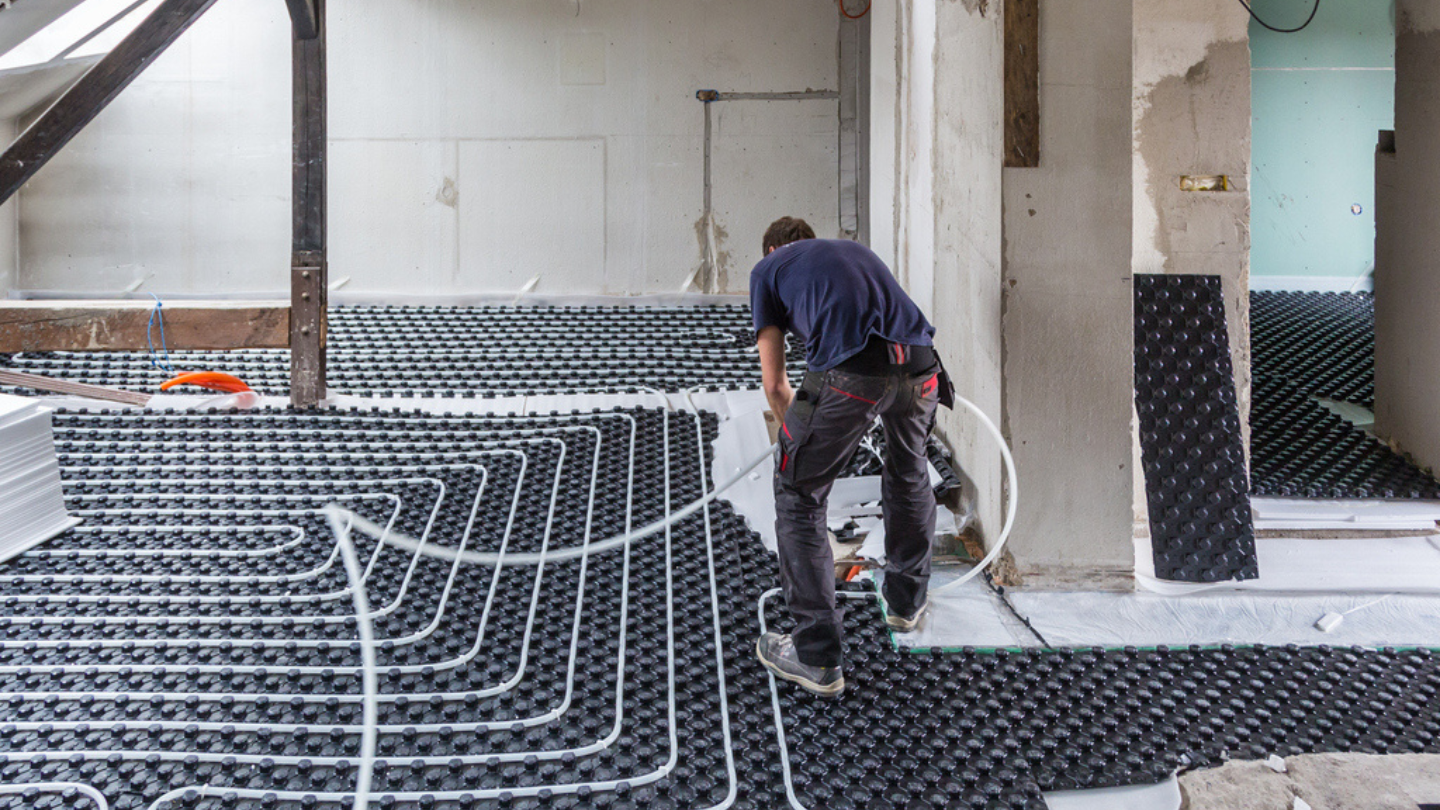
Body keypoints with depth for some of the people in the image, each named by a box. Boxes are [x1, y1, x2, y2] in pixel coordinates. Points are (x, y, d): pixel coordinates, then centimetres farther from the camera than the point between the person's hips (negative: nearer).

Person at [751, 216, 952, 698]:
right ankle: (906, 602, 50)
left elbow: (774, 383, 18)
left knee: (799, 499, 13)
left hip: (850, 373, -5)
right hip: (919, 366, 5)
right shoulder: (854, 250, 37)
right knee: (909, 478, 32)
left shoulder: (767, 269, 24)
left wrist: (796, 433, 37)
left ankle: (818, 658, 13)